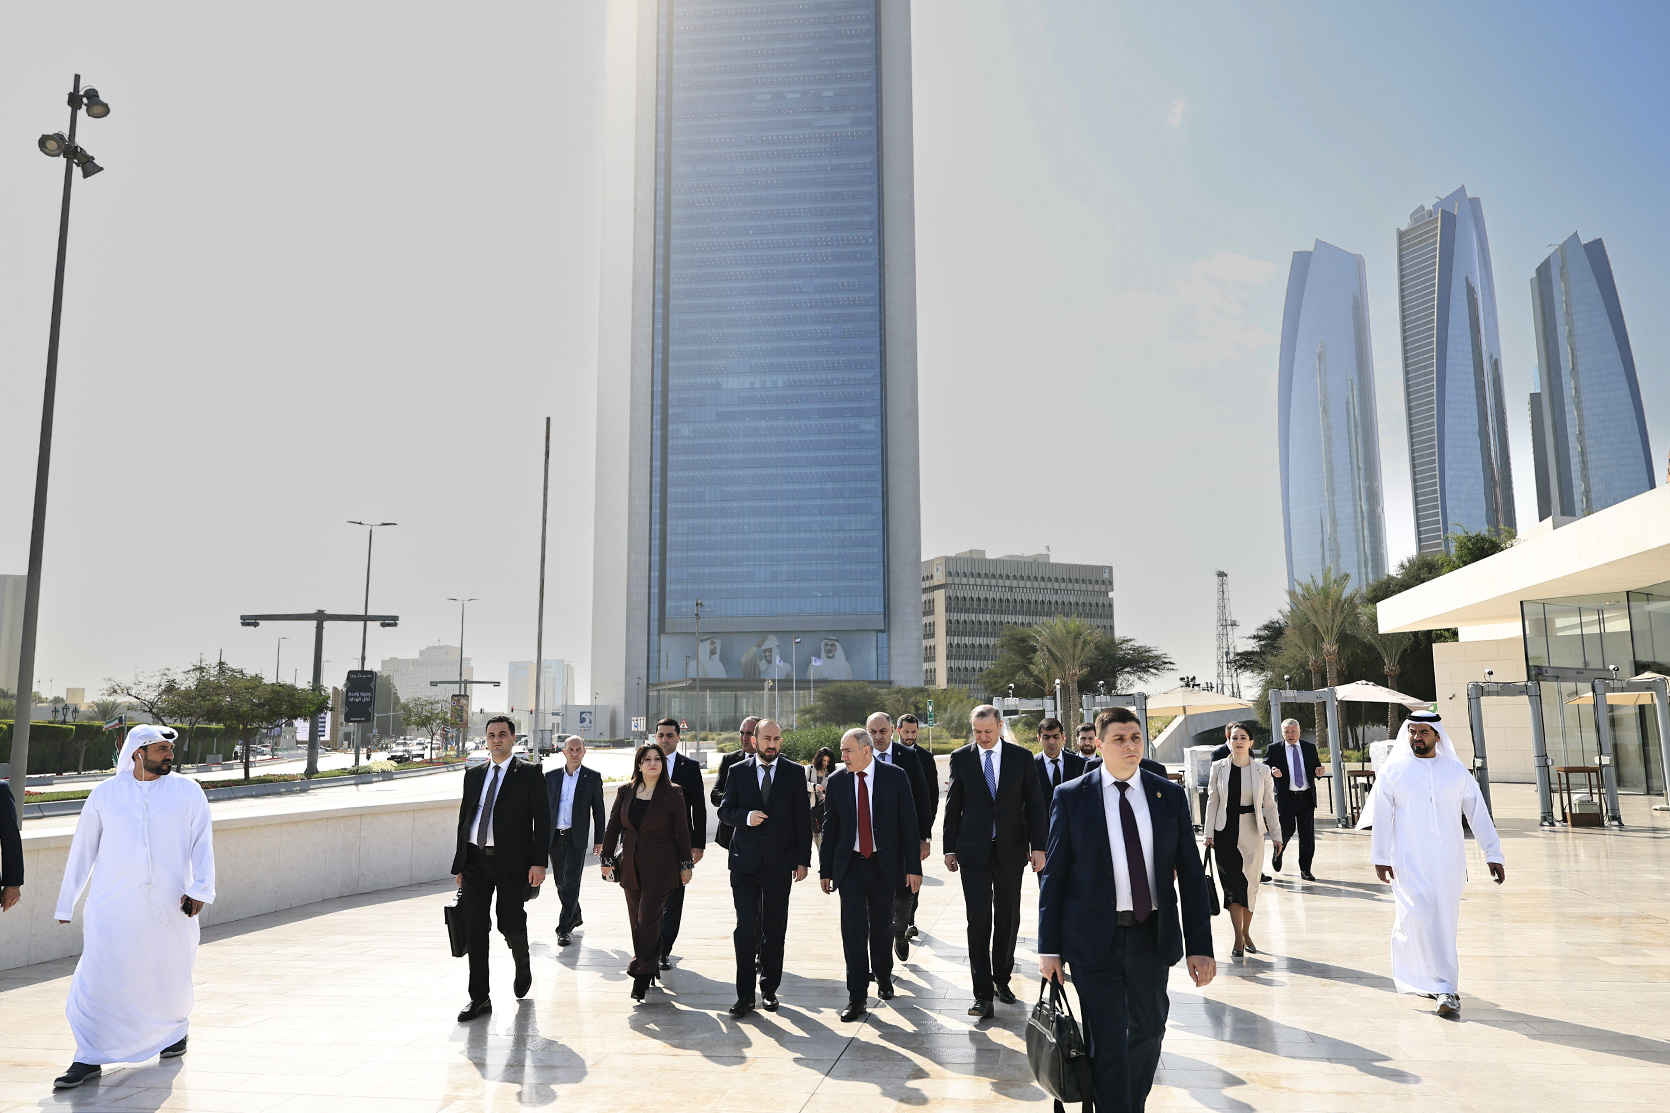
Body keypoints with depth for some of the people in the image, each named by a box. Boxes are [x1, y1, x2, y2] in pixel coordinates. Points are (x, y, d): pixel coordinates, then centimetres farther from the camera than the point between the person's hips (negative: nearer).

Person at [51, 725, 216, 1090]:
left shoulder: (187, 792, 3)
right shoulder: (105, 793, 5)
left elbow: (202, 843, -2)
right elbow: (83, 848, 11)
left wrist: (199, 889, -15)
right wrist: (66, 902, 14)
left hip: (169, 906, 0)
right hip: (112, 906, 0)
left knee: (170, 975, 11)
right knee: (97, 978, -5)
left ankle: (175, 1030, 36)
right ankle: (89, 1059, 7)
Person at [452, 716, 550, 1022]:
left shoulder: (530, 774, -1)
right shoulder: (473, 775, 13)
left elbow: (542, 820, -5)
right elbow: (464, 819, 15)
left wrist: (539, 863, -13)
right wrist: (459, 864, 12)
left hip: (512, 862, -4)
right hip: (475, 860, 4)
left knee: (510, 924, 2)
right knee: (474, 928, 1)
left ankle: (523, 968, 34)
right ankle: (479, 998, 10)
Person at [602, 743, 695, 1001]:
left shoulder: (673, 793, -4)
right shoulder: (625, 792, 5)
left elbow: (682, 831, -1)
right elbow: (613, 826, 10)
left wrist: (686, 865, 0)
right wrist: (607, 858, 7)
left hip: (660, 868, -4)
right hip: (630, 866, 4)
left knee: (647, 920, -9)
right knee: (637, 921, 11)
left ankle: (641, 974, -1)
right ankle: (648, 969, 25)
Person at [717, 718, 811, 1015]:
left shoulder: (795, 772, 2)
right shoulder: (738, 771, 4)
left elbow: (803, 819, 2)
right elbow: (724, 811, 5)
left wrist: (803, 860, -1)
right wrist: (746, 816, -16)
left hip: (779, 864, 0)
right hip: (744, 863, 0)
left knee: (774, 931, 8)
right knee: (746, 929, -3)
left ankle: (769, 989, 22)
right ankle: (745, 995, 5)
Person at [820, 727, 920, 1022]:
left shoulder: (894, 776, -6)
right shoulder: (836, 780, 0)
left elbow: (908, 823, -4)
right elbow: (829, 828, 6)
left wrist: (913, 867, -7)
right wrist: (825, 870, 6)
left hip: (884, 865, -1)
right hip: (850, 865, 1)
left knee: (882, 926, 12)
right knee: (853, 929, -5)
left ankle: (883, 977, 38)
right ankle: (857, 997, 3)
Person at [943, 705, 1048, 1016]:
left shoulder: (1021, 757, 0)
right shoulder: (960, 758, 1)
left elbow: (1035, 804, 2)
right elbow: (953, 805, 4)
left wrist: (1038, 846, -4)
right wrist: (950, 848, 2)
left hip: (1010, 850, 1)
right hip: (973, 851, -1)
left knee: (1008, 919, 10)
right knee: (978, 920, -5)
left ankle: (1001, 979, 27)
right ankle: (982, 992, -2)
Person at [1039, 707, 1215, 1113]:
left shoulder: (1171, 795, 2)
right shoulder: (1071, 797, -4)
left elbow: (1191, 876, 3)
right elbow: (1054, 876, -2)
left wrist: (1200, 946, -3)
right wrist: (1049, 947, -4)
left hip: (1151, 936, 3)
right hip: (1094, 938, -3)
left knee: (1148, 1029, 19)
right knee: (1107, 1041, -2)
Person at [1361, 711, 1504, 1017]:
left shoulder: (1457, 771, 8)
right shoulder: (1392, 770, 2)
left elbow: (1478, 814, 8)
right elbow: (1382, 817, 1)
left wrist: (1493, 854, 3)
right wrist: (1381, 858, -2)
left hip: (1449, 860, 3)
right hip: (1409, 859, -2)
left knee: (1444, 921, 6)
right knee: (1422, 916, -14)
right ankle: (1445, 988, -8)